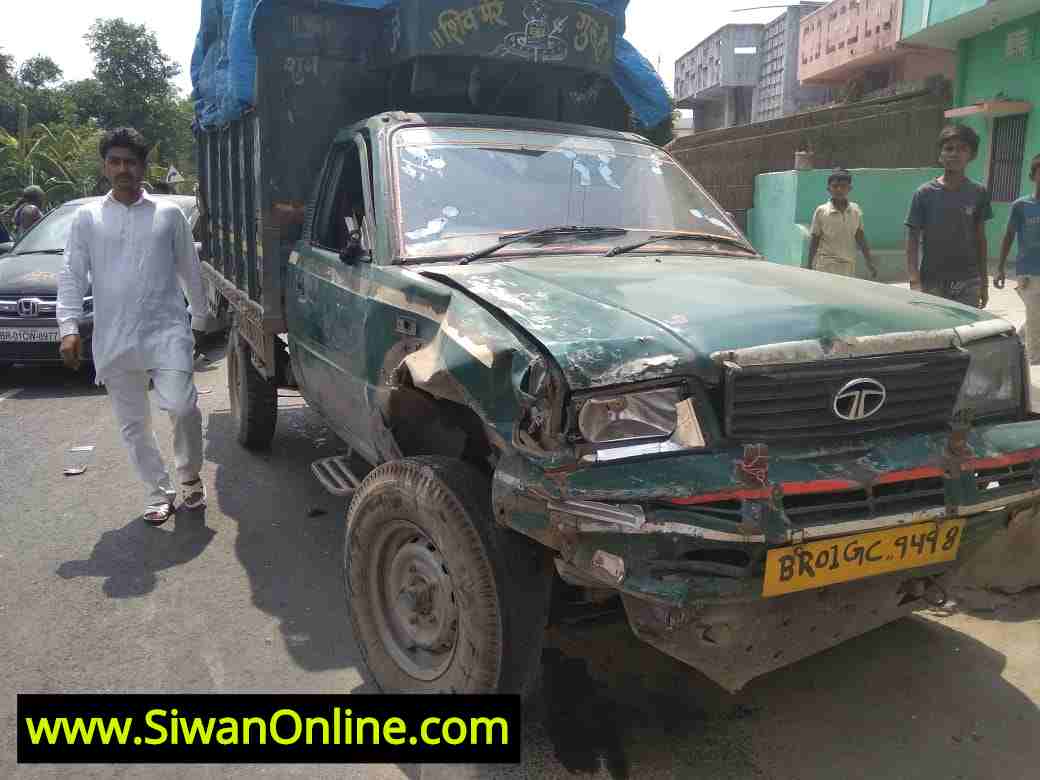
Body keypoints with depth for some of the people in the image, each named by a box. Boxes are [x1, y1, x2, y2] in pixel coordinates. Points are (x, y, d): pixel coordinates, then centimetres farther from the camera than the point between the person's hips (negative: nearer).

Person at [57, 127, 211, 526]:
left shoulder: (168, 213, 5)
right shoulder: (87, 217, 7)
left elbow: (189, 269, 11)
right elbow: (71, 276, 4)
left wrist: (200, 316, 13)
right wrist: (68, 327, -7)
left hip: (167, 330, -2)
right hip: (114, 340, 2)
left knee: (180, 404, -18)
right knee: (133, 423, 7)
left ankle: (190, 476, 8)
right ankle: (159, 491, 23)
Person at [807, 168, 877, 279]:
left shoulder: (856, 210, 5)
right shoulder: (821, 211, -5)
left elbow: (860, 238, 10)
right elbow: (815, 240, -1)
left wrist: (870, 262, 8)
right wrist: (810, 267, -2)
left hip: (849, 266, 4)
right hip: (826, 266, -4)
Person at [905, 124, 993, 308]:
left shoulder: (978, 193, 3)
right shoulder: (925, 193, -4)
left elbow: (980, 240, 9)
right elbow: (912, 240, -5)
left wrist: (984, 282, 9)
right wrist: (915, 282, -14)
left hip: (967, 282, 2)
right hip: (932, 282, -1)